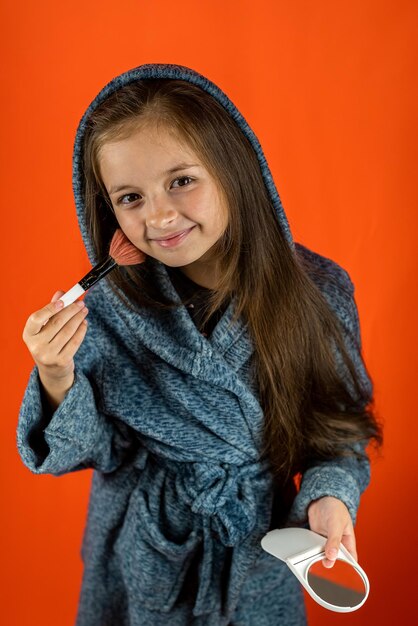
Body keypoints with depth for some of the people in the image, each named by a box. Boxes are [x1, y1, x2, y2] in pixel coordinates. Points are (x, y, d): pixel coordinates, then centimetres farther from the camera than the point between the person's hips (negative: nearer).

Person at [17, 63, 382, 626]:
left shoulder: (318, 291, -18)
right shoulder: (107, 303, -17)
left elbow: (337, 429, -5)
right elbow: (103, 451, -11)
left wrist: (330, 494, -23)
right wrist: (58, 382, -29)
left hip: (256, 559, 0)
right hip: (139, 558, 0)